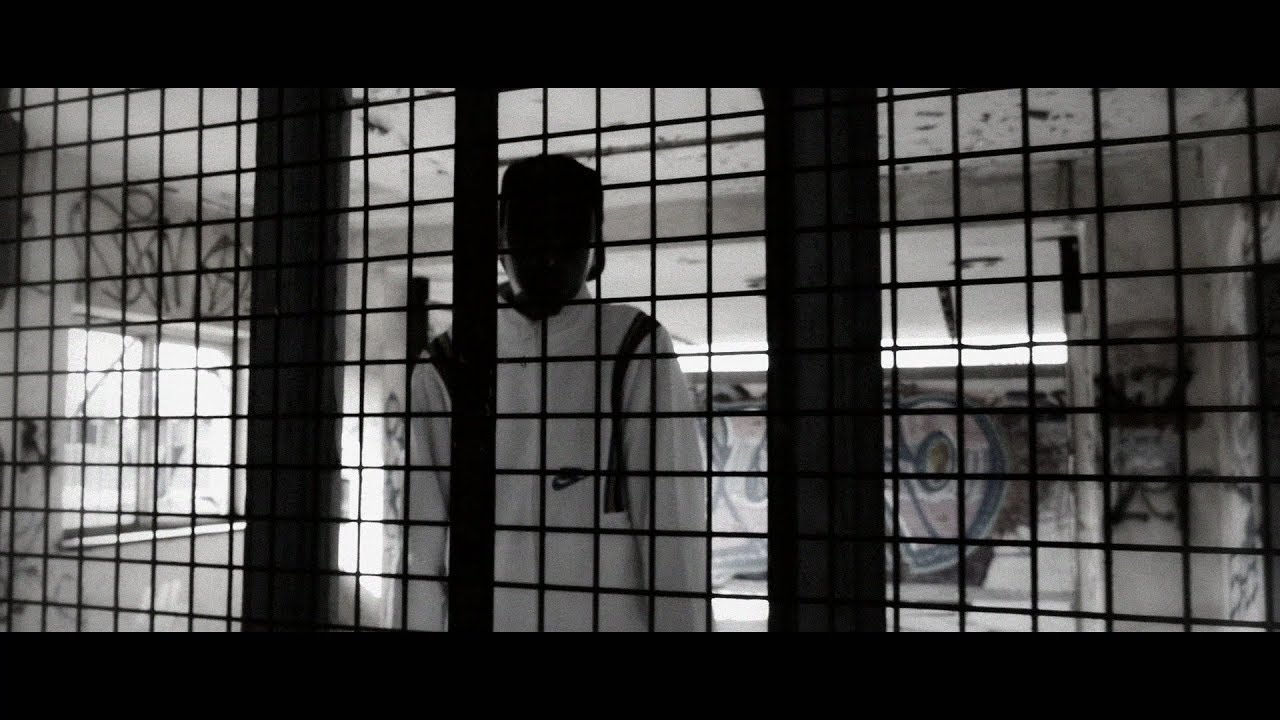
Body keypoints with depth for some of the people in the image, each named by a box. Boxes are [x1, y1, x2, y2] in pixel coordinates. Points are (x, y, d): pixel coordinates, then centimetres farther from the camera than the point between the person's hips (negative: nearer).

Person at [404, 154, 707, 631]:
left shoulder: (636, 351, -6)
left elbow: (672, 521, -8)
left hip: (608, 617, -1)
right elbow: (422, 540, 2)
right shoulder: (443, 365, 1)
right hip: (480, 616, 2)